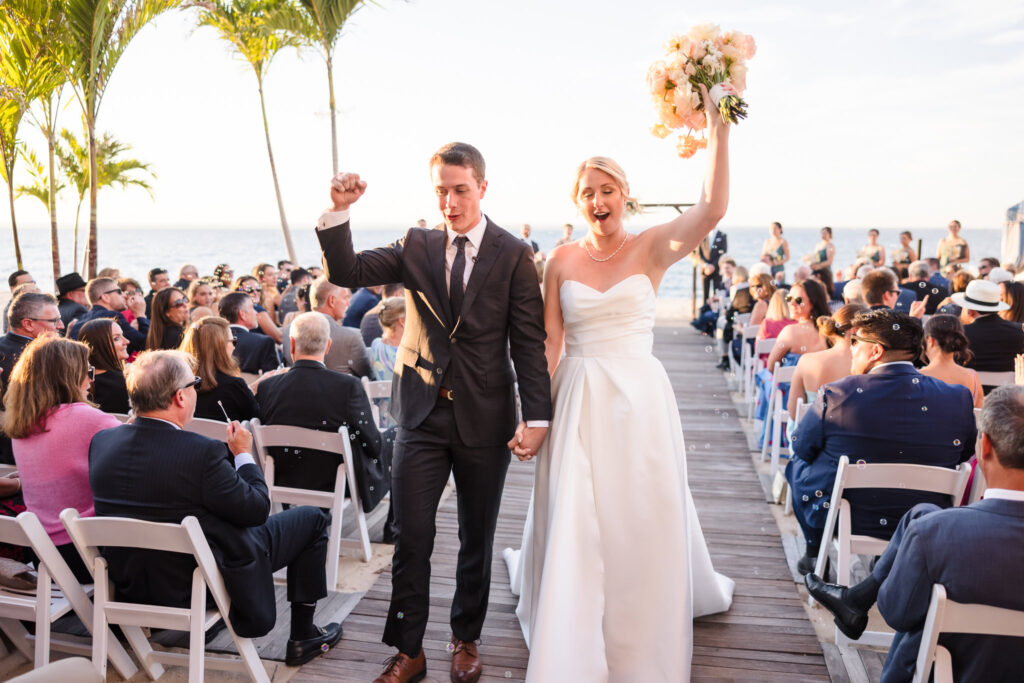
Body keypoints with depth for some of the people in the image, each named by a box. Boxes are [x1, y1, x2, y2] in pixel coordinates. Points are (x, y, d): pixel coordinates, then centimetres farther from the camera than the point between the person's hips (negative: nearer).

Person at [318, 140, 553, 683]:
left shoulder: (513, 255, -4)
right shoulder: (416, 246, 4)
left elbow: (529, 341, -6)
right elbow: (346, 272, -3)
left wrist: (537, 417, -11)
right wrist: (338, 210, -18)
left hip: (484, 415, -1)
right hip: (422, 413, 2)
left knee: (477, 538, 14)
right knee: (410, 536, 4)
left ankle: (466, 639, 34)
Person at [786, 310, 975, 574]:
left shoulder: (837, 394, -19)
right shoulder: (959, 399, -11)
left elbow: (801, 448, -5)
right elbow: (964, 455, 5)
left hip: (836, 520, -3)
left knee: (797, 463, 24)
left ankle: (816, 555, 35)